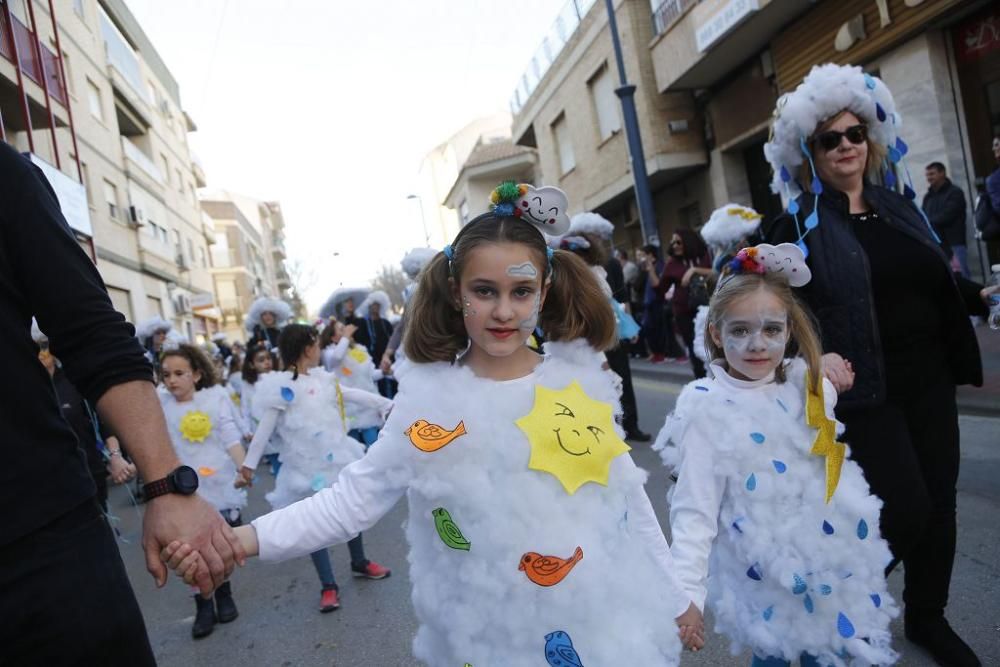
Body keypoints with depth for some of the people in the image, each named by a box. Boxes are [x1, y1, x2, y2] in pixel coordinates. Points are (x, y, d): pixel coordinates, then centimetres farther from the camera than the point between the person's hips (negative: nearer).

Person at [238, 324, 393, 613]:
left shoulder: (322, 378, 4)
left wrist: (387, 405, 17)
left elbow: (354, 395, 13)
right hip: (307, 466, -6)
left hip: (337, 457, 6)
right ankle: (328, 586, 17)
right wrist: (249, 462, -14)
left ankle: (359, 562, 40)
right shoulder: (281, 385, -15)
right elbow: (265, 427, -13)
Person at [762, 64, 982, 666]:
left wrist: (965, 356, 13)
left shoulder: (899, 204, 10)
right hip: (865, 388, -6)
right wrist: (815, 356, -24)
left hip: (927, 378, 6)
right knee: (906, 506, -8)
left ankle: (928, 617, 34)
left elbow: (940, 286, 15)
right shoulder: (798, 226, -7)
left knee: (939, 500, 12)